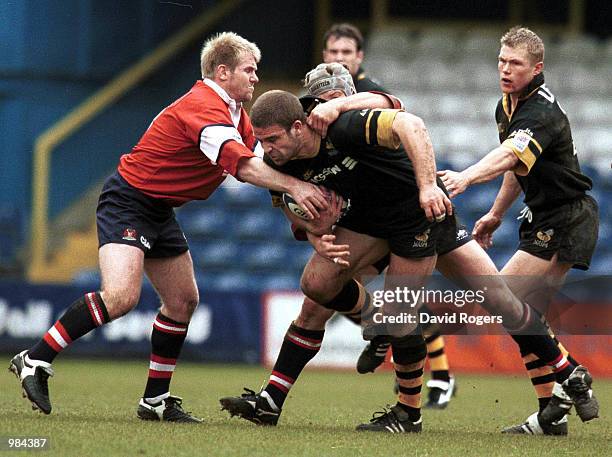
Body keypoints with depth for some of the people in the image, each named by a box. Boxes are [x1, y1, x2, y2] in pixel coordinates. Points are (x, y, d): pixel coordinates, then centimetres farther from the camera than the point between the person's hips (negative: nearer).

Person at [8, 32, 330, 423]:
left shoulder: (236, 115, 10)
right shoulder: (204, 107, -23)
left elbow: (262, 161, 6)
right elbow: (240, 163, -36)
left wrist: (308, 196, -10)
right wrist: (293, 185, -40)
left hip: (160, 211, 11)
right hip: (128, 202, -11)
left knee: (183, 301, 10)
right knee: (121, 296, -25)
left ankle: (156, 399, 18)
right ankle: (34, 361, -15)